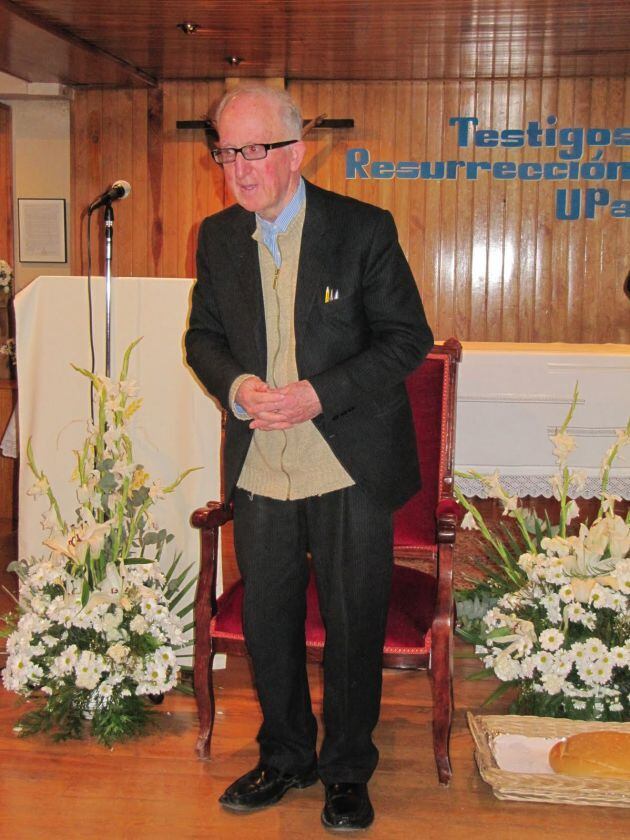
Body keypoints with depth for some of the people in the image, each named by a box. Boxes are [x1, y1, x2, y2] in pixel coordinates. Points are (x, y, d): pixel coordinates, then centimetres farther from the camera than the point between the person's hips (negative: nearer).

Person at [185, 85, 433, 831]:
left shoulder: (364, 229, -9)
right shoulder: (218, 237, 5)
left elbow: (408, 337, -8)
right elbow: (202, 336, 12)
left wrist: (320, 394, -19)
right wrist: (235, 386, -10)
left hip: (349, 468, -4)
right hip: (259, 469, 4)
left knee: (353, 626, 8)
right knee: (267, 622, 14)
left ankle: (347, 770, 30)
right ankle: (284, 757, 36)